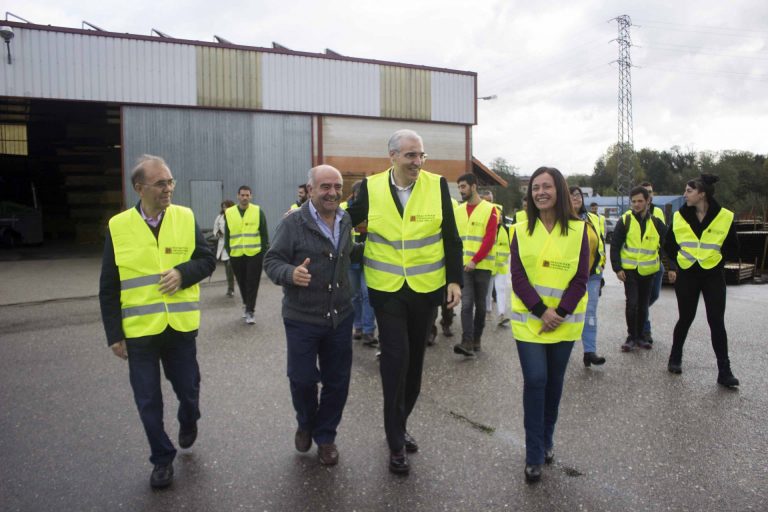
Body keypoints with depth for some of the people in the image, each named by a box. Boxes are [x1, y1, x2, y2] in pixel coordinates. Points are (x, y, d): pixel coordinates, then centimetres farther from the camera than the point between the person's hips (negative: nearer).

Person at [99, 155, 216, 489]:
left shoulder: (185, 218, -3)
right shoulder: (118, 226, -5)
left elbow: (208, 260, 3)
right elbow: (108, 289, -1)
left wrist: (183, 273, -18)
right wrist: (114, 334, -2)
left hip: (181, 326, 1)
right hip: (139, 330, 0)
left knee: (188, 388, 14)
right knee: (148, 401, 9)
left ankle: (188, 422, 48)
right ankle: (162, 459, 29)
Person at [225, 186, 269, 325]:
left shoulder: (258, 211, -1)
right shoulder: (229, 213, 4)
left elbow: (264, 233, 1)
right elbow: (227, 234, 10)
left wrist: (265, 251, -3)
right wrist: (228, 251, 7)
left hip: (254, 253, -2)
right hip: (236, 255, 3)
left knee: (252, 283, -2)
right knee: (242, 282, 14)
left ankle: (249, 311, 2)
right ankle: (246, 305, 33)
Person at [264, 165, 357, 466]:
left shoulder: (346, 221, 6)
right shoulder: (292, 224, -10)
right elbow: (271, 261, -11)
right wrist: (290, 273, -30)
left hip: (340, 317, 4)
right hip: (302, 318, -4)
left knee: (337, 382, 10)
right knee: (302, 379, 5)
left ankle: (325, 436, 31)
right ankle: (306, 423, 36)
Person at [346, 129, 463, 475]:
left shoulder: (437, 185, -4)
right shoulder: (371, 188, -5)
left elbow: (451, 238, 0)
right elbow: (348, 221, 9)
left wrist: (454, 280, -4)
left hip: (426, 289, 2)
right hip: (386, 289, -1)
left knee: (414, 359, 13)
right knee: (395, 359, -7)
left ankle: (399, 424, 34)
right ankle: (396, 441, 10)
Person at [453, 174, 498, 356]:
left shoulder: (489, 209, -5)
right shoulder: (458, 210, 9)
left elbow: (489, 239, -11)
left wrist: (475, 260, -17)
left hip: (482, 265, -2)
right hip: (463, 265, 2)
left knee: (480, 304, 9)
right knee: (466, 303, -7)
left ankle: (477, 339, 23)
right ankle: (467, 342, -10)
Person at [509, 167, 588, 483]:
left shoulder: (578, 230, 0)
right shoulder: (521, 231, 0)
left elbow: (580, 279, -4)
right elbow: (517, 277, -6)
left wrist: (559, 312, -16)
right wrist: (541, 310, -17)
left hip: (564, 321, 1)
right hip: (529, 319, -1)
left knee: (554, 381, 11)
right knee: (535, 380, -5)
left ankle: (547, 439, 31)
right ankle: (534, 455, 6)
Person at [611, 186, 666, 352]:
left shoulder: (656, 223, 3)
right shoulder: (624, 221, -5)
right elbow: (615, 246, -4)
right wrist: (617, 268, -10)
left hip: (648, 271, 3)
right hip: (629, 270, -3)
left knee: (643, 305, 10)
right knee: (632, 303, -9)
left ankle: (639, 336, 23)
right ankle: (631, 336, 6)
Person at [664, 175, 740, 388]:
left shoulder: (724, 217, -6)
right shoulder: (679, 216, -1)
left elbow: (733, 248, 3)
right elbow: (669, 244, 13)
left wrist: (713, 256, -5)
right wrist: (674, 265, 5)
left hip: (713, 277, -1)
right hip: (686, 276, 1)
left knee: (717, 322, -2)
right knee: (685, 318, 9)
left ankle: (724, 371, 6)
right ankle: (675, 358, 27)